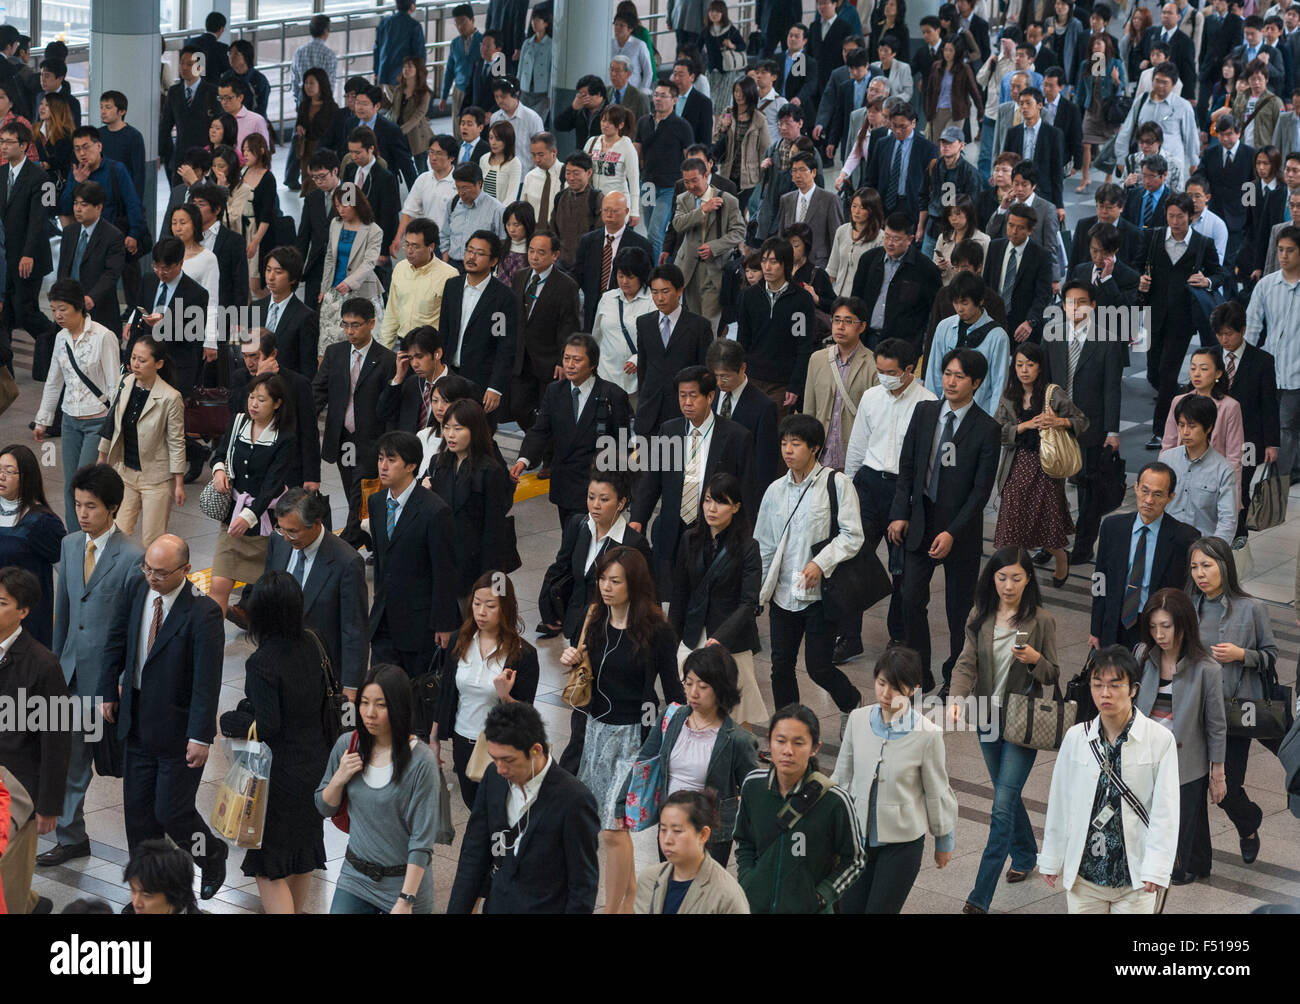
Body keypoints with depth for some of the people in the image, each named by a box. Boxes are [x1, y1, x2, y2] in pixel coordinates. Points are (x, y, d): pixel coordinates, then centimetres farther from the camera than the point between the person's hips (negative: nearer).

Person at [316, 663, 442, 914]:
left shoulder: (421, 761, -17)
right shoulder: (347, 745, -2)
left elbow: (422, 839, -16)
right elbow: (325, 808, 11)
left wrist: (406, 900, -20)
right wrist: (339, 779, -9)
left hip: (404, 881, -4)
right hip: (355, 876, 4)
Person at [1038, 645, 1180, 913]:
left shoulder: (1160, 740, -6)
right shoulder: (1076, 738, 3)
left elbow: (1165, 811, -7)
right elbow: (1059, 803, 10)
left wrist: (1156, 869, -13)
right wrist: (1051, 859, 12)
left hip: (1135, 880, -3)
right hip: (1084, 875, 3)